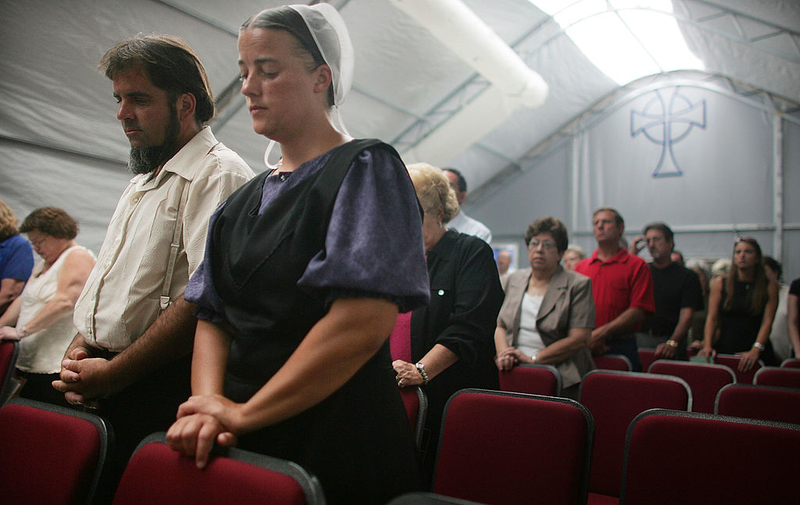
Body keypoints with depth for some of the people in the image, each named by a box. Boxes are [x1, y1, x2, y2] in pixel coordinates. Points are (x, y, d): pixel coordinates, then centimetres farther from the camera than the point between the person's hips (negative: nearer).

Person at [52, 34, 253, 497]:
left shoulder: (220, 175, -12)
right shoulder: (143, 181, 18)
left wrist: (111, 374, -17)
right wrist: (81, 346, 6)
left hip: (159, 392, -8)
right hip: (97, 389, 8)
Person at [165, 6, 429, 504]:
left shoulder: (365, 169, -8)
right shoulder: (245, 200, 13)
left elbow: (366, 319, -21)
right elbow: (212, 315, 8)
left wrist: (244, 412, -17)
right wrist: (209, 402, -12)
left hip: (337, 438, -6)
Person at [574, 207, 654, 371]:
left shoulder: (637, 265, 2)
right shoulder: (581, 267, 14)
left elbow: (639, 311, -7)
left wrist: (601, 333, -15)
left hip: (620, 347, -3)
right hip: (584, 349, 3)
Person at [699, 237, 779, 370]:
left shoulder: (770, 287, 5)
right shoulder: (720, 283, 7)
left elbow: (767, 322, -4)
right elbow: (712, 318, 3)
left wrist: (756, 350, -18)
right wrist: (707, 346, -11)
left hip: (757, 355, 0)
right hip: (724, 349, 0)